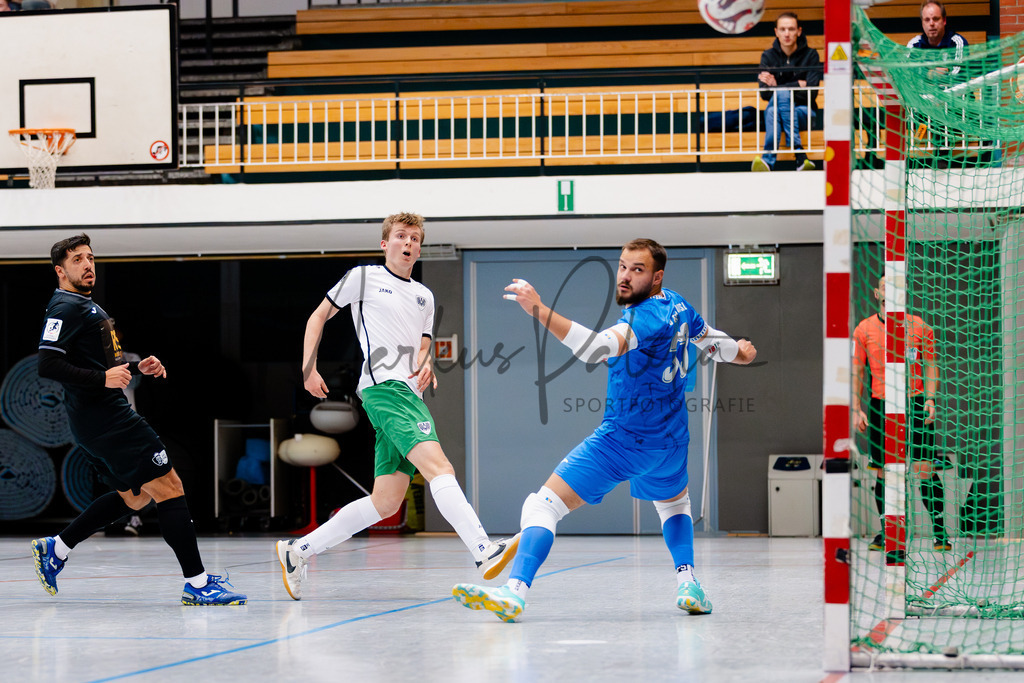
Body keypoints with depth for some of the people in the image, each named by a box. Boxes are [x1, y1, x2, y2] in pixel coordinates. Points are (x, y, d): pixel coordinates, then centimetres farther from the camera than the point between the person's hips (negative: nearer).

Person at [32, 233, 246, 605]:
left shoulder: (86, 306, 21)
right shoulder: (65, 309, -11)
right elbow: (47, 365, -22)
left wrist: (136, 367, 17)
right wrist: (103, 378, -27)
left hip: (103, 418, 11)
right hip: (108, 420, -11)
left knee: (135, 496, 20)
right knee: (170, 488, -11)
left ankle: (55, 548, 21)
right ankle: (196, 583, -11)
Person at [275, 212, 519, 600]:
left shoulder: (424, 297, 24)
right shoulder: (364, 277, 7)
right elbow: (318, 317, 12)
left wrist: (425, 364, 1)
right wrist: (309, 368, 2)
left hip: (409, 392, 8)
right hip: (383, 388, -8)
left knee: (386, 502, 5)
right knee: (438, 465, -27)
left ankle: (297, 552, 15)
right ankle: (485, 553, -43)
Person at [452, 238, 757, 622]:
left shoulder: (645, 318, -25)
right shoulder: (676, 305, 2)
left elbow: (597, 347, -41)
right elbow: (710, 339, 22)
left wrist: (539, 310, -49)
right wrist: (739, 352, 42)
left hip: (621, 442, -9)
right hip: (669, 440, 9)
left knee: (544, 504, -15)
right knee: (673, 502, 39)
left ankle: (515, 592, -31)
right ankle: (688, 585, 27)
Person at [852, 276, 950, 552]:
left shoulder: (919, 327, 5)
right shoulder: (864, 329, 6)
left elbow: (930, 365, 7)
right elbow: (856, 372, 8)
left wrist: (930, 398, -7)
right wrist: (856, 409, -1)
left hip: (915, 405, -1)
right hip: (880, 406, 1)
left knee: (925, 471, -8)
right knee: (884, 473, 2)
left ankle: (939, 529, -2)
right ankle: (885, 532, 11)